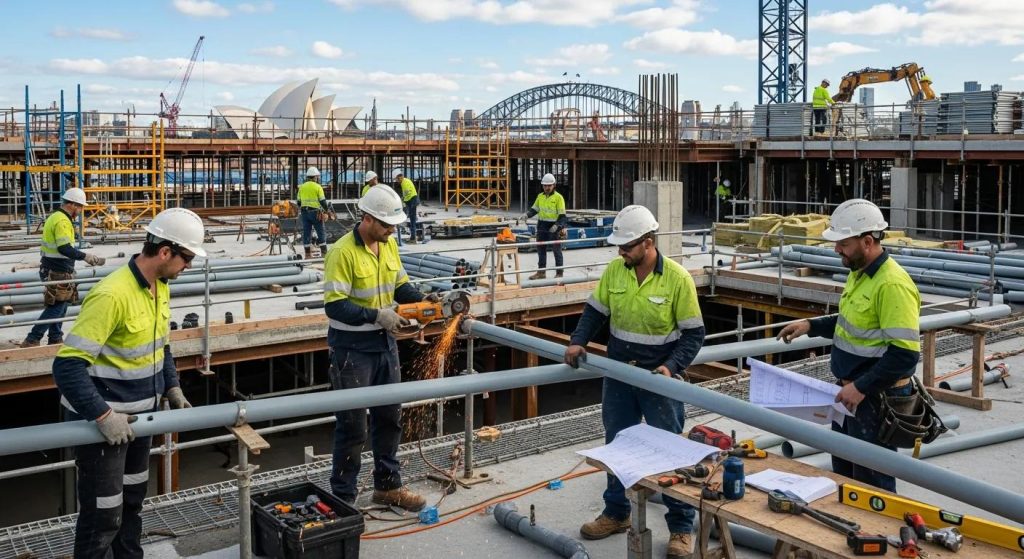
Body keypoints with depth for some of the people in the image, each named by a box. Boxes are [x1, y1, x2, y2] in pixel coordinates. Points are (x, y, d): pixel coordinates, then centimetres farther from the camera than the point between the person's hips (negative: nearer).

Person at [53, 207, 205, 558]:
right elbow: (67, 366, -28)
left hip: (138, 414, 9)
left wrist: (171, 387, 8)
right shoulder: (112, 294, -27)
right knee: (104, 514, 1)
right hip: (101, 420, -9)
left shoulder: (160, 287, 2)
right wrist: (103, 416, -29)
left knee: (132, 500, 23)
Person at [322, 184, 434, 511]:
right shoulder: (343, 252, -20)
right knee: (353, 426, 2)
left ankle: (388, 486, 31)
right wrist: (377, 316, -26)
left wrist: (421, 299, -5)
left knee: (390, 417, 16)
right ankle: (343, 497, 17)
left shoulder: (389, 244, 3)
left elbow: (399, 284, 13)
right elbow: (334, 305, -23)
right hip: (352, 349, -7)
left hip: (385, 344, 7)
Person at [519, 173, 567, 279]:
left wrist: (557, 225, -26)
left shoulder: (558, 197, -9)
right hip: (542, 227, 6)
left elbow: (562, 215, -12)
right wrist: (527, 215, -4)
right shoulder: (540, 197, 9)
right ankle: (541, 272, 23)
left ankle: (559, 273, 11)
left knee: (557, 251, 3)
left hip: (554, 228, -6)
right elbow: (535, 209, 15)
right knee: (541, 250, 12)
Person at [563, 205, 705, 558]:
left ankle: (681, 528, 16)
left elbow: (694, 333, -11)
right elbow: (595, 310, 8)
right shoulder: (614, 270, -3)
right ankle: (616, 513, 32)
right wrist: (578, 342, -7)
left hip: (658, 378, -5)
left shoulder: (678, 279, -16)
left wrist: (672, 366, -24)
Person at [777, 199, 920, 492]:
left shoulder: (892, 285, -24)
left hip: (876, 398, -10)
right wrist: (811, 326, 9)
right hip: (852, 391, 10)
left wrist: (861, 387, -24)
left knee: (871, 482, 3)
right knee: (843, 472, 22)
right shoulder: (859, 273, 7)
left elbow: (905, 354, -27)